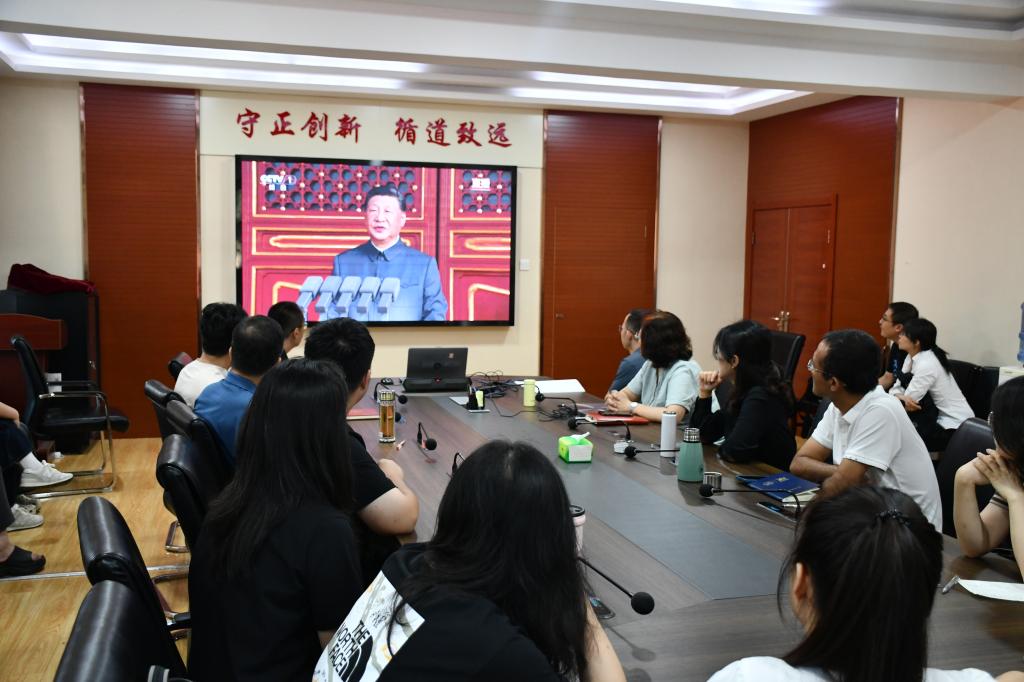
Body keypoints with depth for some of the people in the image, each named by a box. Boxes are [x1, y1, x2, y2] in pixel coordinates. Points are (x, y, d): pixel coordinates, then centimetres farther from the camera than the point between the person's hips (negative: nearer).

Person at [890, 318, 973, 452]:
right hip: (939, 417, 8)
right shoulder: (912, 357, 1)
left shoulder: (927, 365, -24)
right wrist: (900, 396, -22)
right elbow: (897, 387, -1)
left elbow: (909, 400, -21)